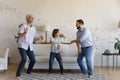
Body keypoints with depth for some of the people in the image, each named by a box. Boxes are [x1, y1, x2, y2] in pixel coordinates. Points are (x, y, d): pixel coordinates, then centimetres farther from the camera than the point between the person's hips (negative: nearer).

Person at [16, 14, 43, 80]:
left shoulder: (33, 28, 13)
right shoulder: (23, 26, -6)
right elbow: (19, 35, -14)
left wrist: (38, 38, 2)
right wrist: (25, 32, -32)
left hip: (30, 47, 7)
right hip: (22, 46, -7)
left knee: (33, 60, 4)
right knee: (24, 59, -23)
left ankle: (28, 73, 26)